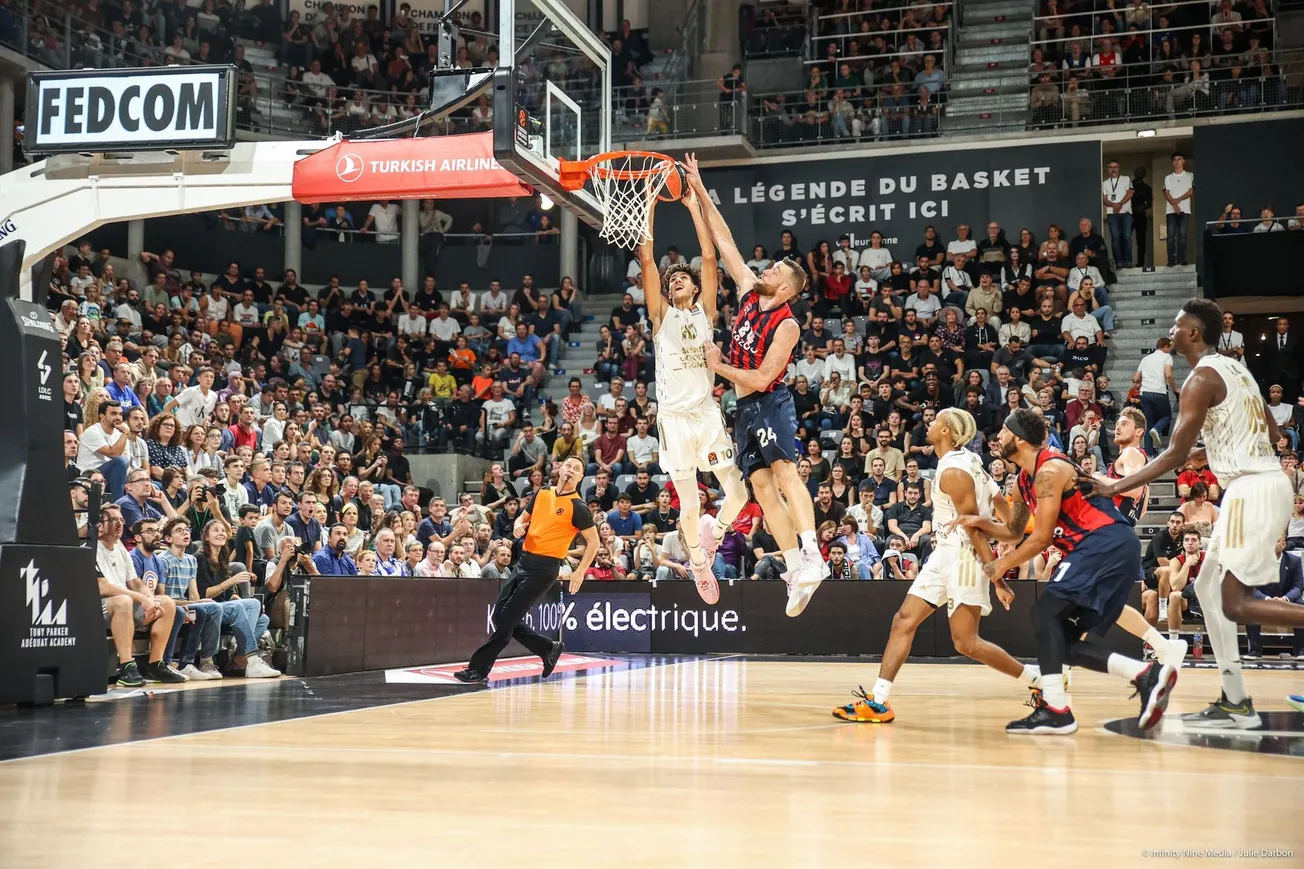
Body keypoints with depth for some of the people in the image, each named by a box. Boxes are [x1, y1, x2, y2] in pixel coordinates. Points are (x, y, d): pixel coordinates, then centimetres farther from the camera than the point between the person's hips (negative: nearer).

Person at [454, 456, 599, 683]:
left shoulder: (577, 506, -8)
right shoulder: (542, 493, 10)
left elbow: (593, 541, -4)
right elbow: (523, 517, 22)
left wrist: (580, 572, -11)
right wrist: (518, 526, -1)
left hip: (544, 568, -8)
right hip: (525, 560, 8)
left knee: (507, 618, -9)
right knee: (500, 615, 7)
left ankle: (479, 669, -2)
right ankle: (549, 649, 21)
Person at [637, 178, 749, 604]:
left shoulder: (705, 311, 9)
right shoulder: (662, 315, 6)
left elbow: (710, 257, -1)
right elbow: (647, 260, -3)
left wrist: (693, 205, -2)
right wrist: (650, 206, -5)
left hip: (707, 413, 1)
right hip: (674, 417, -1)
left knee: (738, 494, -4)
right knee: (689, 505, 2)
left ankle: (712, 532, 27)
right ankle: (700, 563, 25)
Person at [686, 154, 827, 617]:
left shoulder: (787, 325, -13)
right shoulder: (749, 291, 7)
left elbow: (762, 378, -17)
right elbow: (723, 241, 10)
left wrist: (718, 366, -8)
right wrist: (700, 191, 7)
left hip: (770, 403, -8)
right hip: (744, 407, 8)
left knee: (784, 470, -23)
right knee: (761, 485, 2)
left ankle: (811, 555, -33)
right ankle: (795, 569, 1)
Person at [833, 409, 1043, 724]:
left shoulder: (953, 471, -17)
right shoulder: (968, 460, 10)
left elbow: (975, 528, -19)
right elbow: (1000, 501, 14)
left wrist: (998, 579, -19)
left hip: (963, 556, -10)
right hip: (945, 554, 10)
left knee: (966, 643, -5)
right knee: (904, 620, 1)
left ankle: (1039, 679, 10)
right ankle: (878, 701, -2)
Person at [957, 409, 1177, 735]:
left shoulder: (1049, 471, -14)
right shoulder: (1025, 479, 16)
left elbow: (1041, 538, -14)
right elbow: (1015, 531, 28)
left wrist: (1003, 564, -2)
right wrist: (981, 524, 9)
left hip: (1106, 546, -10)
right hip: (1108, 551, 10)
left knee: (1046, 611, -16)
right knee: (1067, 639, 7)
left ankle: (1055, 710, -19)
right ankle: (1147, 675, 3)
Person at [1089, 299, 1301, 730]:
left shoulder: (1202, 378, -12)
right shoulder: (1235, 367, 16)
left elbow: (1175, 455, -16)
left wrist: (1116, 488, -13)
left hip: (1251, 490, -10)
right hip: (1264, 481, 10)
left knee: (1236, 604, -11)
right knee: (1208, 589, 12)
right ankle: (1235, 702, 12)